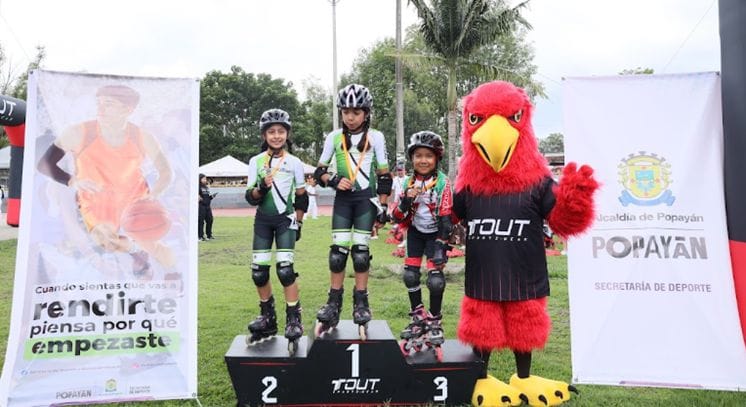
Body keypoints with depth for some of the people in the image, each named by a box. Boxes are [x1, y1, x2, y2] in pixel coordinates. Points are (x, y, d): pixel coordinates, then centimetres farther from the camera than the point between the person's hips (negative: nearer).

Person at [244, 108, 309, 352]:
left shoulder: (294, 162, 0)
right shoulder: (256, 161, 2)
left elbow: (301, 197, 6)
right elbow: (250, 197, -1)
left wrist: (298, 223, 2)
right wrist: (261, 188, -21)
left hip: (285, 219, -2)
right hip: (262, 220, 3)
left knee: (285, 269, -13)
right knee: (258, 271, 2)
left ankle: (294, 320, -2)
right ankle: (268, 318, 19)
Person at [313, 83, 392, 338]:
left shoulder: (375, 137, -1)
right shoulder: (334, 137, 4)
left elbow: (384, 176, 0)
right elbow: (319, 172, 7)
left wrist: (382, 207, -3)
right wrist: (334, 180, -14)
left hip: (366, 198, -1)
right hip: (343, 198, 2)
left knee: (360, 250, -2)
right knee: (338, 250, -2)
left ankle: (360, 304, 9)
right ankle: (333, 305, 6)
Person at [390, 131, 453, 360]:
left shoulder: (443, 183, -15)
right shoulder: (408, 183, -3)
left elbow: (446, 218, -15)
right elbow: (397, 218, -5)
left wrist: (442, 245, -19)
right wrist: (406, 199, -23)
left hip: (435, 234, -4)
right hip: (415, 233, 4)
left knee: (436, 279, -14)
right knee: (410, 275, 2)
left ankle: (434, 322, 7)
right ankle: (418, 317, 23)